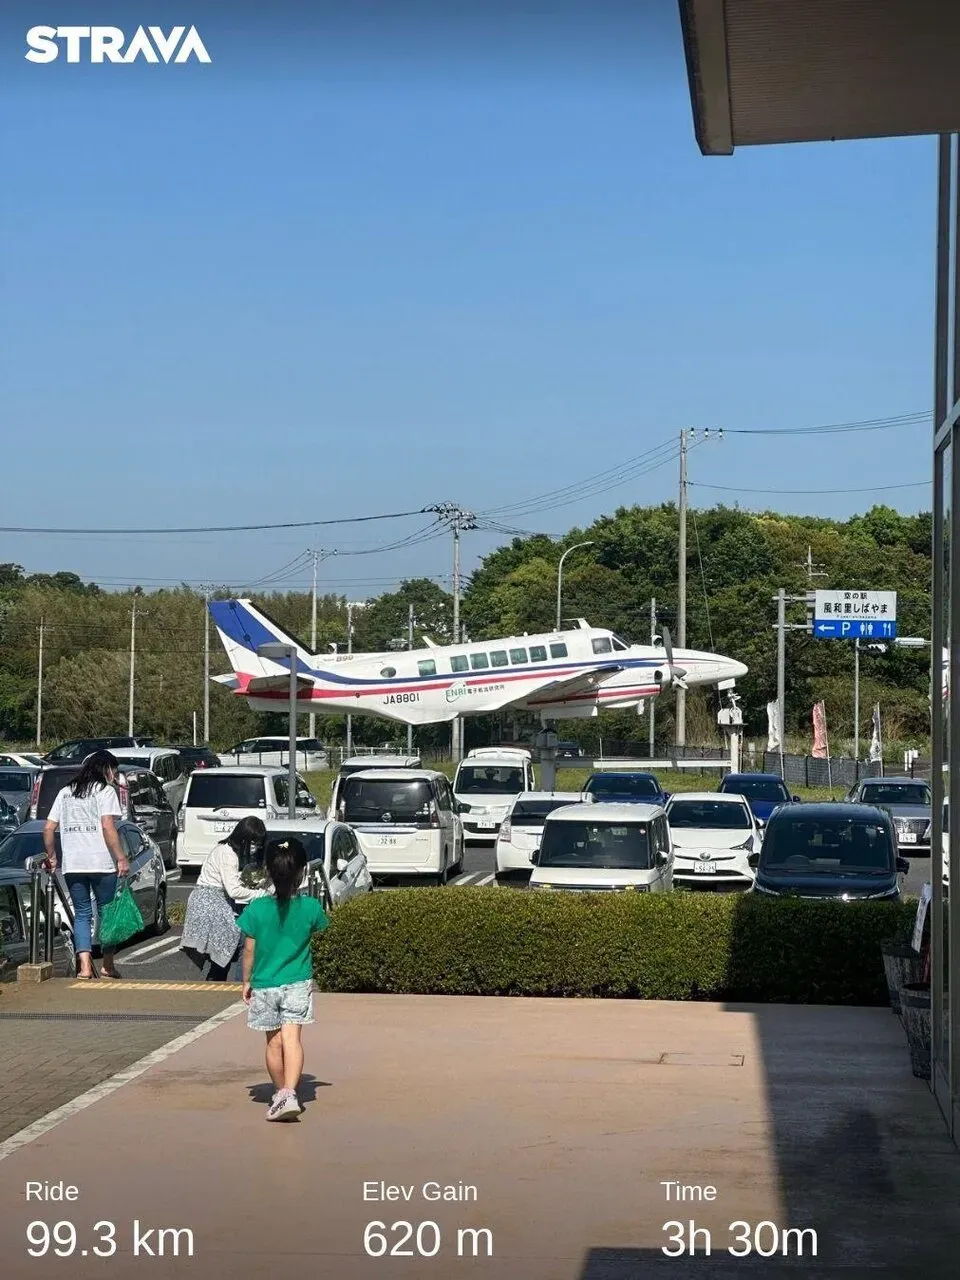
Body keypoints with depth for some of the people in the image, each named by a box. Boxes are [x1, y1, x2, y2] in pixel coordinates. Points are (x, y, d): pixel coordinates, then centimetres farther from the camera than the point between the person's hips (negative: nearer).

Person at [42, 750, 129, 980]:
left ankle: (84, 966, -6)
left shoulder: (65, 793, 16)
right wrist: (121, 858, -13)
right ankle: (107, 966, 13)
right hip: (102, 863, -4)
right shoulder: (106, 791, -1)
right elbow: (107, 826, -13)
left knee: (82, 914, 8)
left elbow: (48, 828, 12)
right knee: (106, 912, 9)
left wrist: (51, 856, 23)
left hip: (72, 865, 4)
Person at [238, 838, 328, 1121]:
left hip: (264, 984, 1)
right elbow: (317, 931, 13)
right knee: (292, 1037, -8)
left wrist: (246, 981, 9)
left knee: (274, 1042, 13)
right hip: (298, 982, -1)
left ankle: (281, 1094, 28)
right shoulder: (311, 907, -9)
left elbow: (249, 950, -3)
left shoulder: (257, 909, -11)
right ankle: (289, 1093, -26)